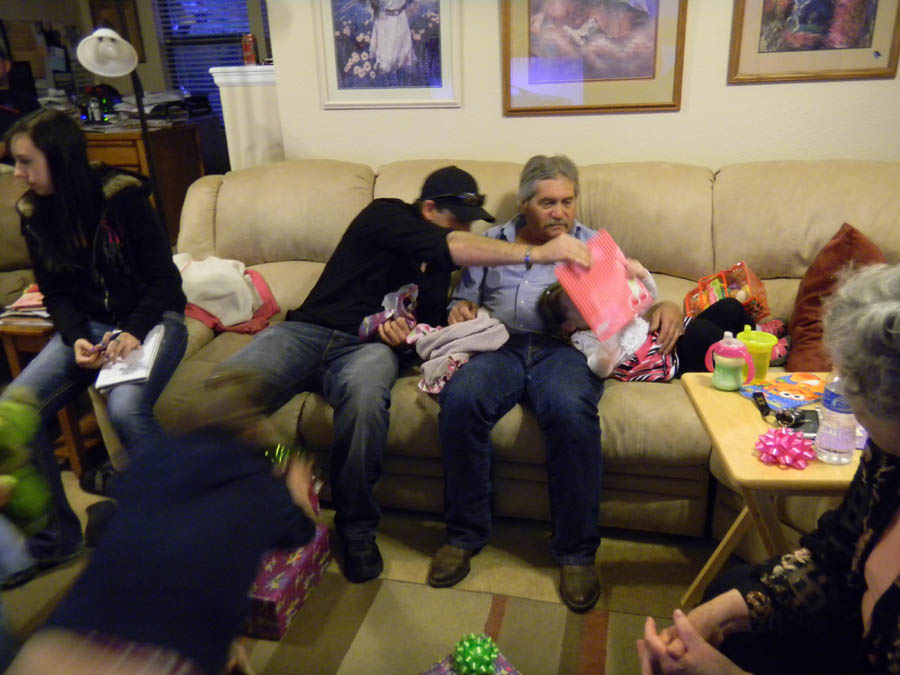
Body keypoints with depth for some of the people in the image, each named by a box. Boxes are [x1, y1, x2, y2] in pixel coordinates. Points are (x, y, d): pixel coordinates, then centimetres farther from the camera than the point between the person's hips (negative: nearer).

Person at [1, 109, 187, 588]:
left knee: (126, 409, -33)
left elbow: (164, 278, -10)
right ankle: (54, 534, 3)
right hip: (87, 328, 6)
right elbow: (55, 293, 9)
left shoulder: (122, 197, -12)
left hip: (151, 318, -5)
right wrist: (76, 339, -11)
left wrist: (135, 332, -24)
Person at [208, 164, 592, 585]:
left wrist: (406, 336, -3)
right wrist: (536, 253, -25)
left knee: (366, 392, -37)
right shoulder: (385, 216, 1)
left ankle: (356, 529, -20)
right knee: (230, 385, -35)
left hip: (370, 346, 3)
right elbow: (447, 247, -18)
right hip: (308, 329, -3)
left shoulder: (438, 265, 19)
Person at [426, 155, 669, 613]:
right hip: (501, 346, 2)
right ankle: (464, 534, -14)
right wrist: (460, 310, 1)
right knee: (460, 399, -31)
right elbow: (464, 298, 24)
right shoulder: (491, 241, 26)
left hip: (565, 347, -1)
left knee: (570, 410, -36)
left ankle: (576, 551, -21)